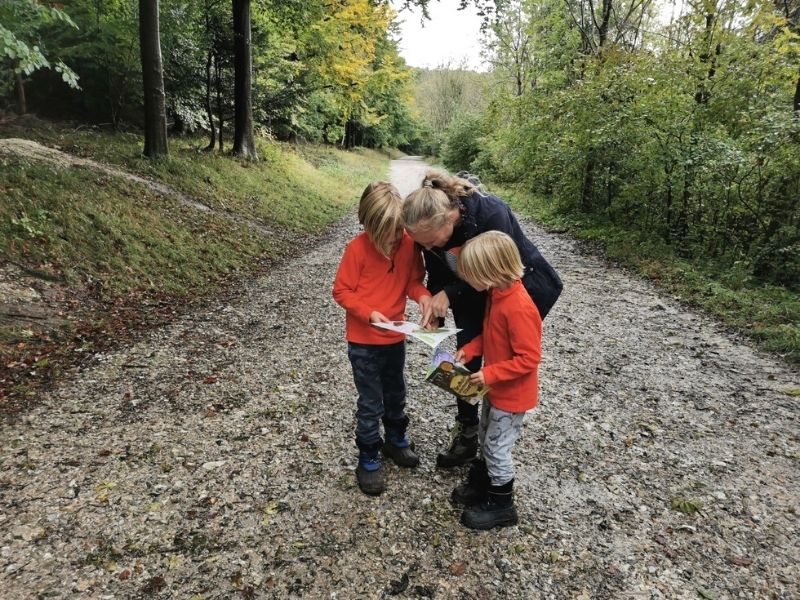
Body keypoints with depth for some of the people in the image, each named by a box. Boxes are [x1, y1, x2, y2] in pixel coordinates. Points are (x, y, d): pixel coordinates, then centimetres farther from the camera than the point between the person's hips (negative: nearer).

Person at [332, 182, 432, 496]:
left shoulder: (409, 243, -7)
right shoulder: (357, 248, -18)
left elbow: (414, 278, 3)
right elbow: (341, 291, -13)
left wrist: (423, 295, -19)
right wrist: (369, 313, -26)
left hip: (396, 337, 5)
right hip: (364, 341, -4)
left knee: (396, 394, 22)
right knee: (371, 403, 6)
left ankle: (396, 440, 45)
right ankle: (368, 459, 25)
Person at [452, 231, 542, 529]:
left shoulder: (519, 308, -32)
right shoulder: (497, 294, -4)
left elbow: (529, 358, -28)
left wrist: (489, 374, -26)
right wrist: (469, 350, -2)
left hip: (511, 393, -9)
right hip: (495, 387, 9)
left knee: (497, 447, 7)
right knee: (486, 438, 24)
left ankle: (501, 506, 27)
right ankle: (481, 483, 45)